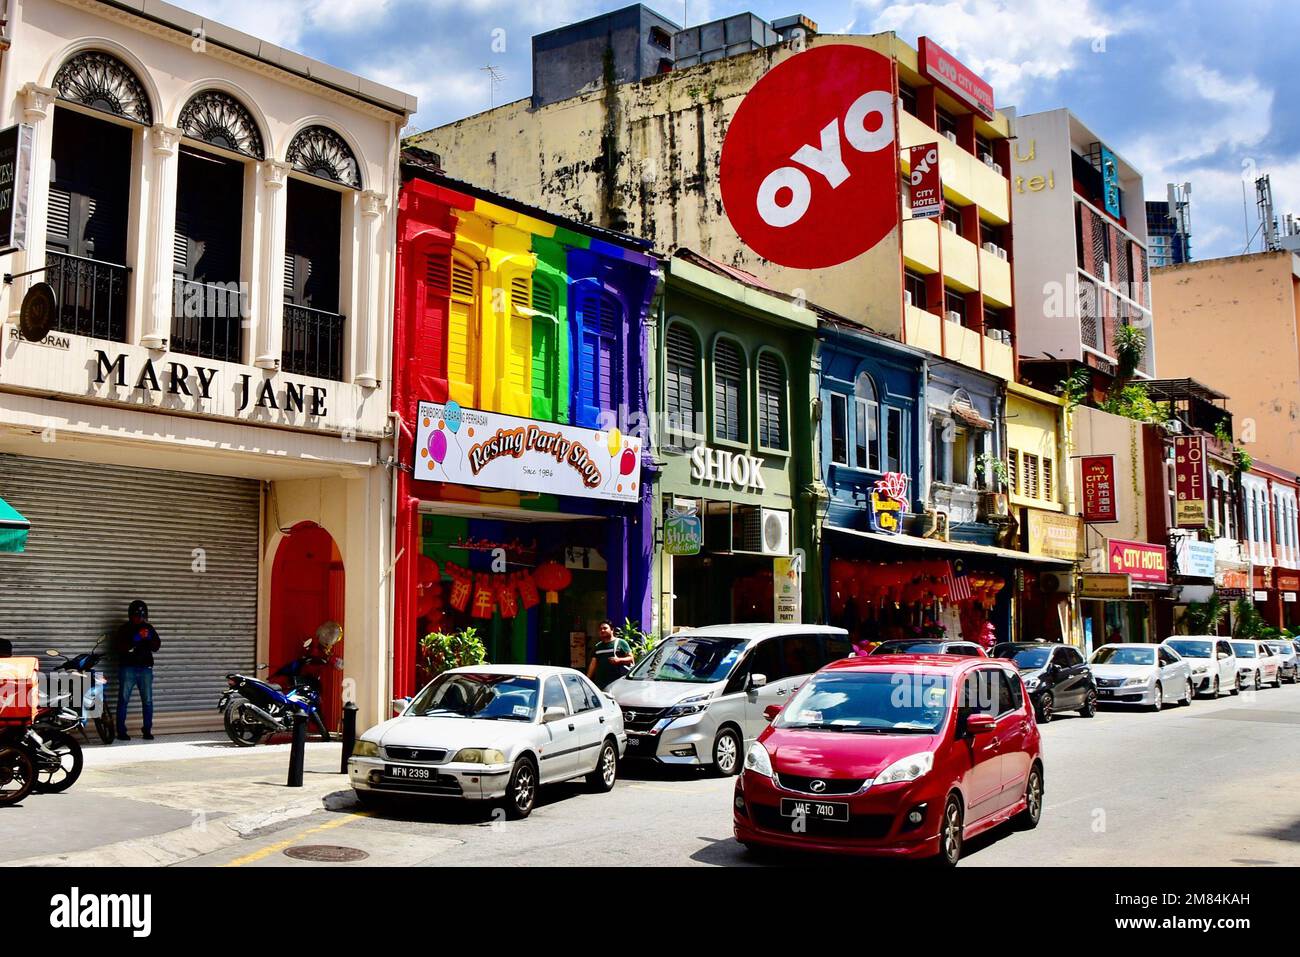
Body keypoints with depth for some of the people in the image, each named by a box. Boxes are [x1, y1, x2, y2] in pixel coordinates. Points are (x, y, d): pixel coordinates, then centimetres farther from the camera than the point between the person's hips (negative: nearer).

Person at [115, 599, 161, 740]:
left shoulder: (148, 628, 12)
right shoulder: (124, 628, 2)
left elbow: (157, 646, 7)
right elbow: (117, 646, -11)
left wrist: (148, 638, -12)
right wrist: (134, 641, -21)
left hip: (145, 668, 3)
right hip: (128, 668, -3)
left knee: (148, 701, 2)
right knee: (123, 700, -2)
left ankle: (147, 730, 10)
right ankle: (121, 731, 3)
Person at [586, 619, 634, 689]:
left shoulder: (621, 643, 5)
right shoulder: (598, 646, 21)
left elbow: (631, 658, 2)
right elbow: (593, 664, 21)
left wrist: (619, 660, -15)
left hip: (617, 681, -5)